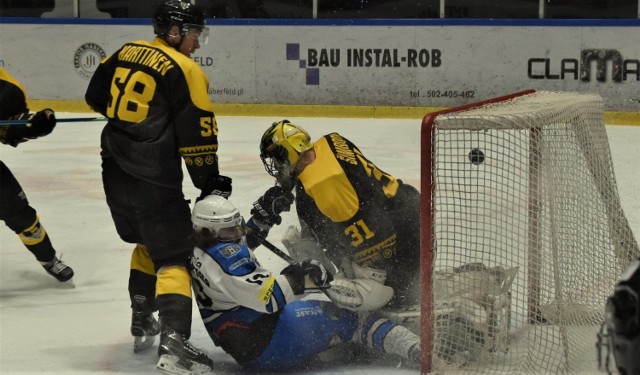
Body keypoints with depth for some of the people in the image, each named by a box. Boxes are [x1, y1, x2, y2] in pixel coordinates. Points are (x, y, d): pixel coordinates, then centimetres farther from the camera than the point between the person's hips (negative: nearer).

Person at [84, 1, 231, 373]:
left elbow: (96, 96, 19)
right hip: (154, 180, -7)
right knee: (175, 256, -7)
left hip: (115, 171, 7)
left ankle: (142, 323, 32)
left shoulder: (126, 52, 9)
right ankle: (173, 342, -23)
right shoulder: (185, 70, -11)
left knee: (149, 242, 27)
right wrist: (210, 182, -3)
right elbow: (197, 134, -13)